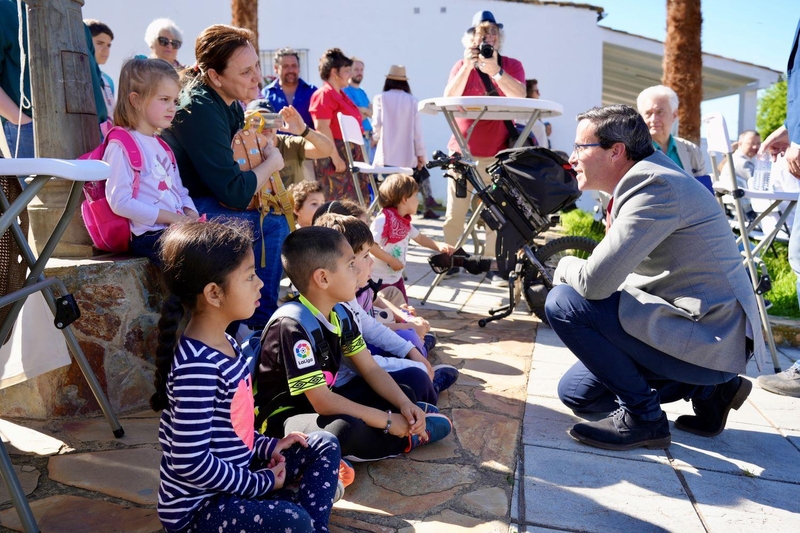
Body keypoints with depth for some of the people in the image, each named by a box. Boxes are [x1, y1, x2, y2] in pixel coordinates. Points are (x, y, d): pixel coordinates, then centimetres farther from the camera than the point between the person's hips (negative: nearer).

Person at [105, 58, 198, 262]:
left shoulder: (161, 145, 22)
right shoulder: (122, 146, -5)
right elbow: (119, 201, -14)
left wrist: (191, 214, 1)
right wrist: (173, 217, -15)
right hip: (149, 236, -8)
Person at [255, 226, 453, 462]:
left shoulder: (341, 313, -2)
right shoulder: (293, 327, -28)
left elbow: (370, 369, 3)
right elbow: (322, 402, -30)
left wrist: (405, 404, -13)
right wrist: (388, 421, -25)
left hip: (322, 404, 8)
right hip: (283, 417, -8)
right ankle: (409, 436, -9)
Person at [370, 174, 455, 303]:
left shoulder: (405, 222, 4)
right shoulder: (383, 220, -24)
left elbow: (419, 238, 19)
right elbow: (370, 245, -30)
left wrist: (439, 245, 4)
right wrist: (391, 260, -26)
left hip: (396, 277, 9)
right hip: (378, 280, -9)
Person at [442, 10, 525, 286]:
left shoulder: (512, 65, 3)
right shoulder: (461, 66, 7)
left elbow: (520, 97, -17)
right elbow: (449, 99, -9)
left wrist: (495, 71, -30)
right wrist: (468, 66, -20)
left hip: (496, 153, -1)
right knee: (454, 213, 2)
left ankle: (493, 265, 2)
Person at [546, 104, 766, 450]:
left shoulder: (655, 184, -22)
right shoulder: (642, 181, 10)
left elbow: (594, 282, -28)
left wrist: (565, 267, -8)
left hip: (709, 339, -10)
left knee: (563, 303, -20)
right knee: (575, 392, 14)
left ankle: (642, 415, -6)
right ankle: (707, 387, 15)